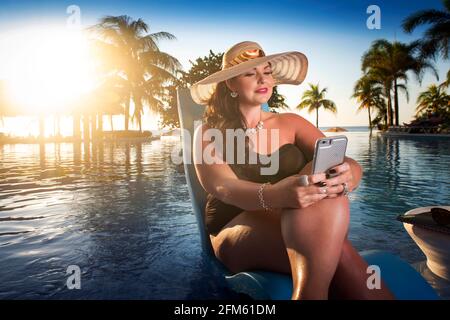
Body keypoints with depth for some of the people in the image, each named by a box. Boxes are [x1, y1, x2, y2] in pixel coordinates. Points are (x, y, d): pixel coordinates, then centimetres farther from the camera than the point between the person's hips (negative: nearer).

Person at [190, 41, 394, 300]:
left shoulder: (290, 123, 12)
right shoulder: (209, 132, 3)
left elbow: (351, 164, 0)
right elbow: (224, 187, -16)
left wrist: (348, 175, -26)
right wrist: (275, 195, -37)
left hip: (302, 231, 4)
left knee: (323, 194, -31)